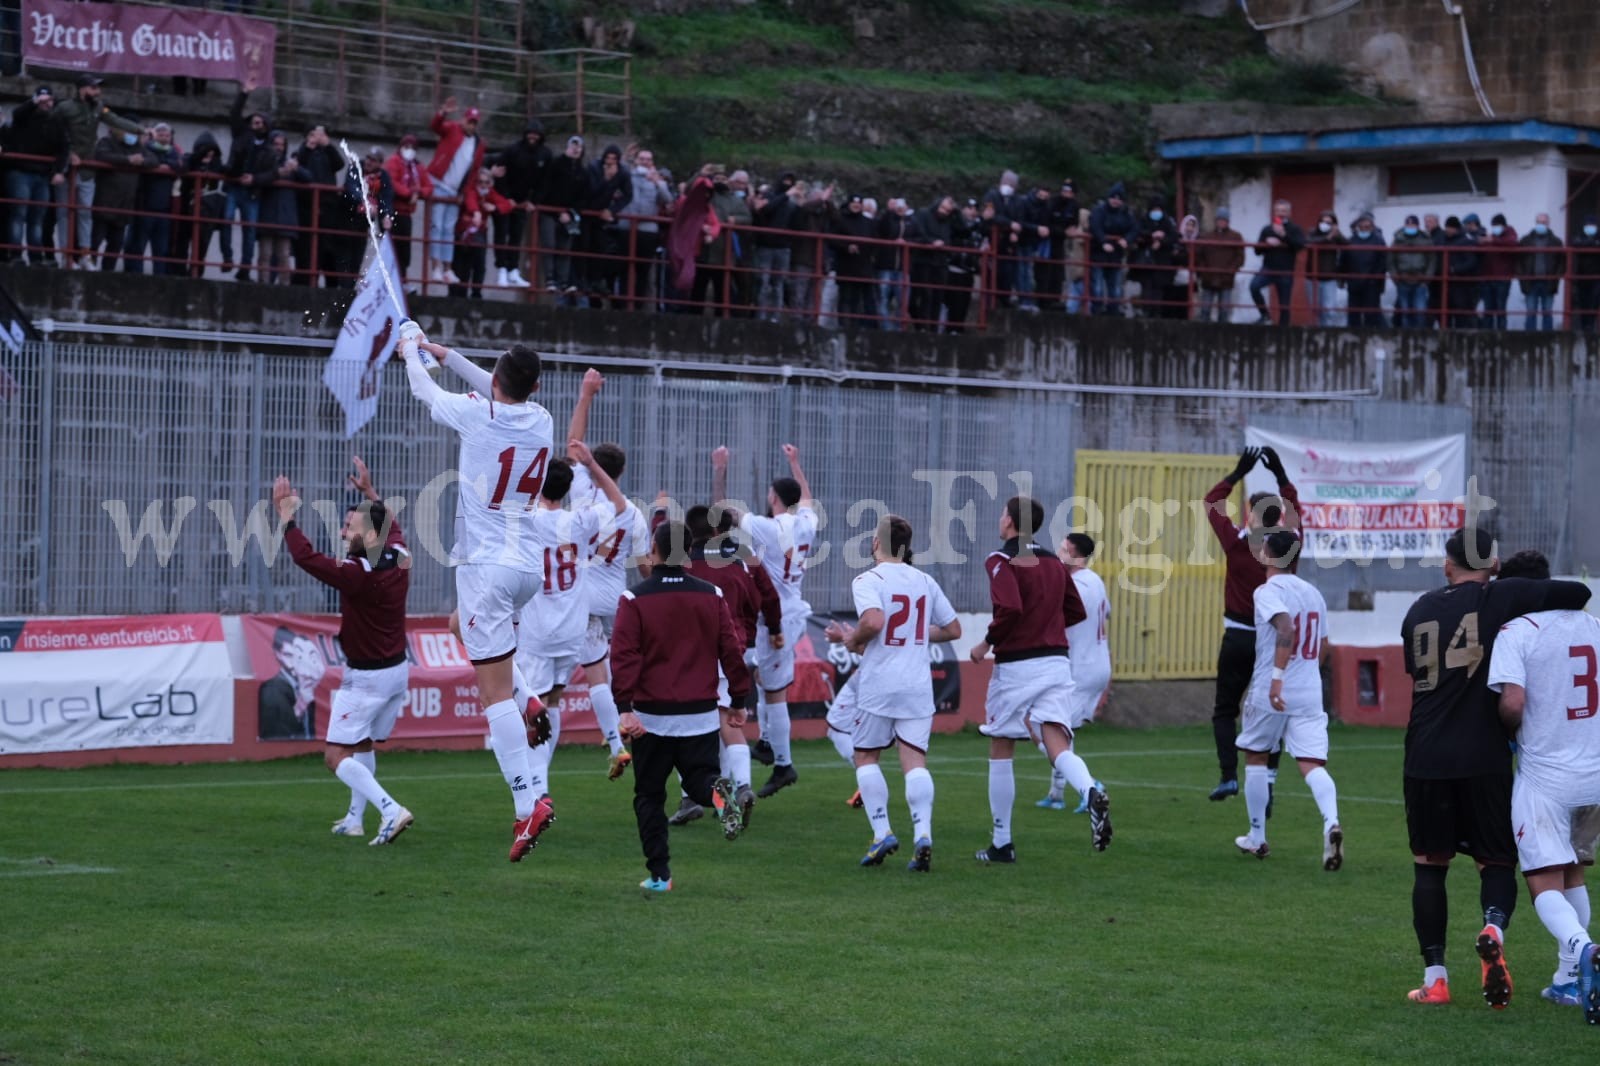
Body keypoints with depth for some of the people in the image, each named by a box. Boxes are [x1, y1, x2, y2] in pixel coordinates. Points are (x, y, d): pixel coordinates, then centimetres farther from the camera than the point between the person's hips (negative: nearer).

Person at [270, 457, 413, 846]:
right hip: (397, 671, 9)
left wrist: (286, 517, -19)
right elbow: (391, 525, 22)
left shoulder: (358, 574, -25)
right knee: (363, 746, 23)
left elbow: (307, 558, -28)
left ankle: (390, 811, -21)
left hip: (365, 678, -9)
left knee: (338, 758, -7)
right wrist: (370, 493, 30)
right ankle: (354, 819, 30)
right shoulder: (399, 561, -1)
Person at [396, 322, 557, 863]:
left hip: (485, 565, -6)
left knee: (496, 691, -8)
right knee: (466, 624, 34)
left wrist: (411, 350, 30)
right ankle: (523, 707, 18)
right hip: (530, 566, 6)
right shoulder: (541, 419, 4)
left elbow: (423, 389, 9)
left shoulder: (477, 414, -11)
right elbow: (506, 393, 26)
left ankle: (528, 802, -17)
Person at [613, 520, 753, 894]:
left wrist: (625, 708, -15)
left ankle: (659, 874, 5)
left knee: (649, 795, 10)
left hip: (653, 714, -2)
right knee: (699, 779, 12)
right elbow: (731, 649, 4)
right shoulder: (711, 596, 3)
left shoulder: (634, 599, -6)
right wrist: (739, 699, 12)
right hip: (701, 715, 2)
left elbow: (624, 656, -13)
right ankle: (719, 790, -24)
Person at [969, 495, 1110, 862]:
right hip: (1056, 663, 5)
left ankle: (1001, 843, 16)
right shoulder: (1053, 562, 13)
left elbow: (1009, 609, -23)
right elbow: (1076, 612, 18)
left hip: (1015, 667, -5)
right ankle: (1092, 793, -39)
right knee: (1058, 746, -6)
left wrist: (986, 644, -9)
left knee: (1000, 752, 10)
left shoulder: (1000, 561, -8)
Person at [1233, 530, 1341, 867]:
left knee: (1255, 759, 16)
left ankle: (1257, 838, 24)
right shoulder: (1313, 593, 13)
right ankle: (1331, 823, -31)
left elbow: (1286, 628, -27)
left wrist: (1277, 676, -33)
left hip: (1269, 693, -5)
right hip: (1310, 694, 5)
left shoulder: (1267, 591, -9)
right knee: (1313, 764, -4)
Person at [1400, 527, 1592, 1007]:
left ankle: (1434, 977, 9)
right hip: (1484, 759, -3)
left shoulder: (1419, 611, 11)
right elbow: (1577, 593, -2)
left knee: (1429, 865, 13)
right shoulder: (1501, 597, -2)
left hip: (1426, 758, 3)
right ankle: (1493, 930, -22)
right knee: (1497, 861, 8)